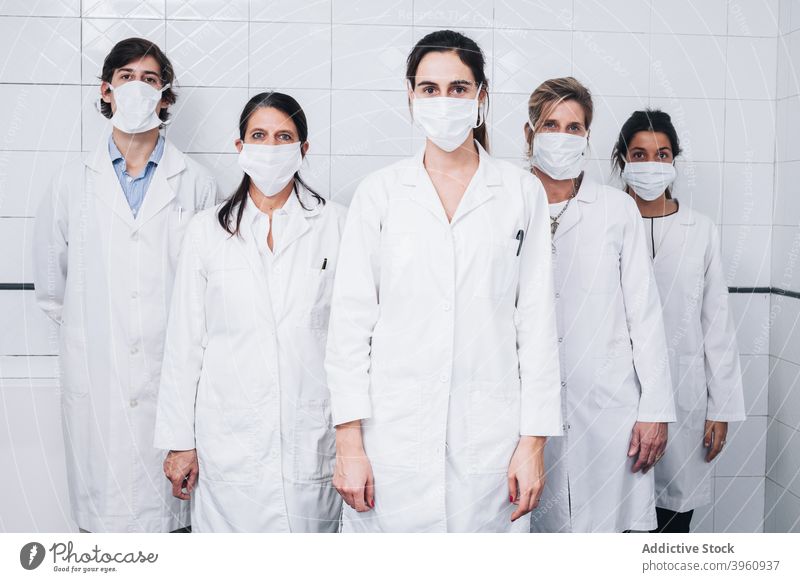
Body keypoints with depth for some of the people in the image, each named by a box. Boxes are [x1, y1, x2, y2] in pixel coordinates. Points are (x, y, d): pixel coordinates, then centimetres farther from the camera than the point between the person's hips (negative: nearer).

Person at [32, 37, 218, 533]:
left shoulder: (197, 184, 3)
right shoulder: (73, 183, 9)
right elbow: (50, 279, 17)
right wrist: (83, 329, 14)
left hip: (173, 378, -1)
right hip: (96, 379, 1)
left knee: (168, 509, 1)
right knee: (102, 510, 4)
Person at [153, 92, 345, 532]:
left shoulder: (335, 225, 3)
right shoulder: (207, 230, 5)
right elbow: (184, 342, 6)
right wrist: (179, 440, 4)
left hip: (312, 436, 0)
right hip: (228, 439, 1)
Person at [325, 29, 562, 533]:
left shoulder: (522, 192, 5)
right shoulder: (380, 193, 5)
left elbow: (537, 321, 4)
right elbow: (351, 321, 2)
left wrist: (534, 442, -2)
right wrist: (349, 443, -4)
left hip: (491, 435, 0)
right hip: (393, 435, 0)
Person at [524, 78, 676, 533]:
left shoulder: (618, 210, 6)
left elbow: (645, 311, 4)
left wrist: (655, 409, -1)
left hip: (609, 408, 0)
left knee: (608, 525, -1)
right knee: (540, 526, 3)